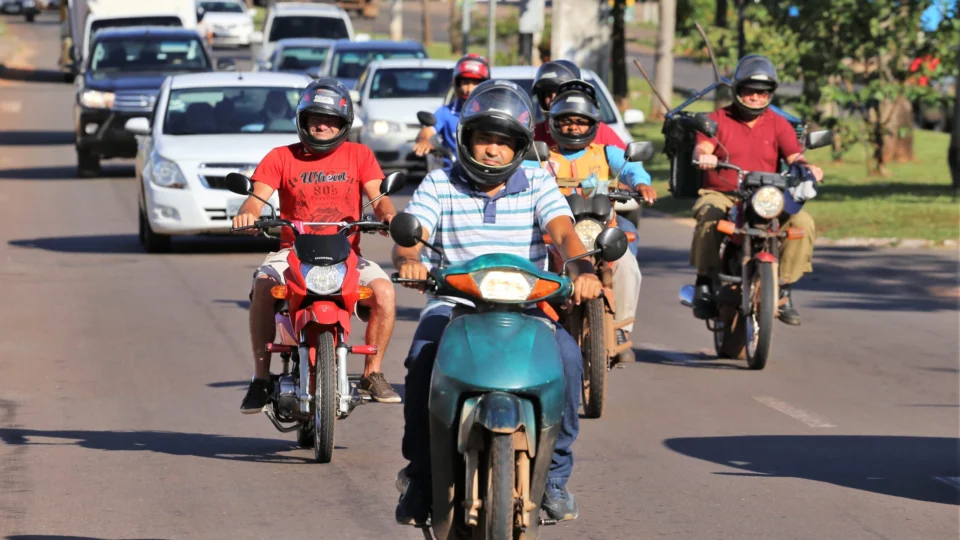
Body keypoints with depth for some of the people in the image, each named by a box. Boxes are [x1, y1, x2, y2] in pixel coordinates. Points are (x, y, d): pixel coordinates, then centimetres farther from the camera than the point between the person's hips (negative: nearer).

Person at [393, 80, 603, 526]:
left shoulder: (538, 183, 8)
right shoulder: (439, 184, 7)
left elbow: (563, 232, -9)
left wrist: (581, 268, -32)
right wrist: (408, 259, -33)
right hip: (452, 303, -1)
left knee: (566, 356, -30)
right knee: (423, 359, -33)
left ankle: (554, 474, -14)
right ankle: (421, 478, -15)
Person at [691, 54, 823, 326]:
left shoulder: (779, 125, 13)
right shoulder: (718, 120, 8)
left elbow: (794, 155, -2)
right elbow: (701, 148, -10)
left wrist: (806, 167, -26)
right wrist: (703, 156, -36)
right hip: (721, 195, -2)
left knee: (803, 222, -25)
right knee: (709, 217, -37)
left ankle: (783, 289, -14)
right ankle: (704, 284, -24)